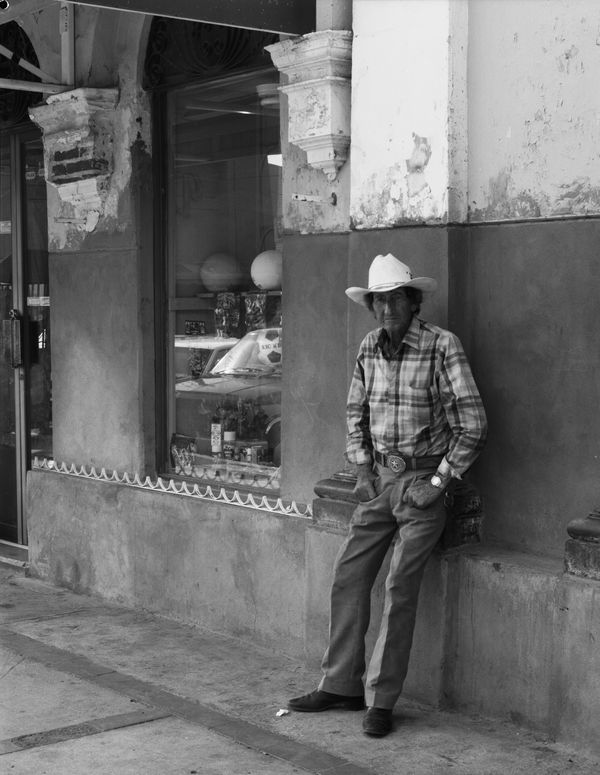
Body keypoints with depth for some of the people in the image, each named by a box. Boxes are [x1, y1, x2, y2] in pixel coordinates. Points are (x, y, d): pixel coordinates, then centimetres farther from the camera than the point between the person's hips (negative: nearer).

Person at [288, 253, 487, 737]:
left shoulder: (442, 346, -12)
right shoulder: (369, 348, 5)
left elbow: (473, 425, -12)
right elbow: (355, 413, 17)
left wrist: (438, 483, -12)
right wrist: (362, 468, 6)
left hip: (423, 481, -6)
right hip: (379, 479, 6)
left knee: (401, 588, -8)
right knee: (349, 579, 4)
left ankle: (382, 700, 2)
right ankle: (342, 686, 16)